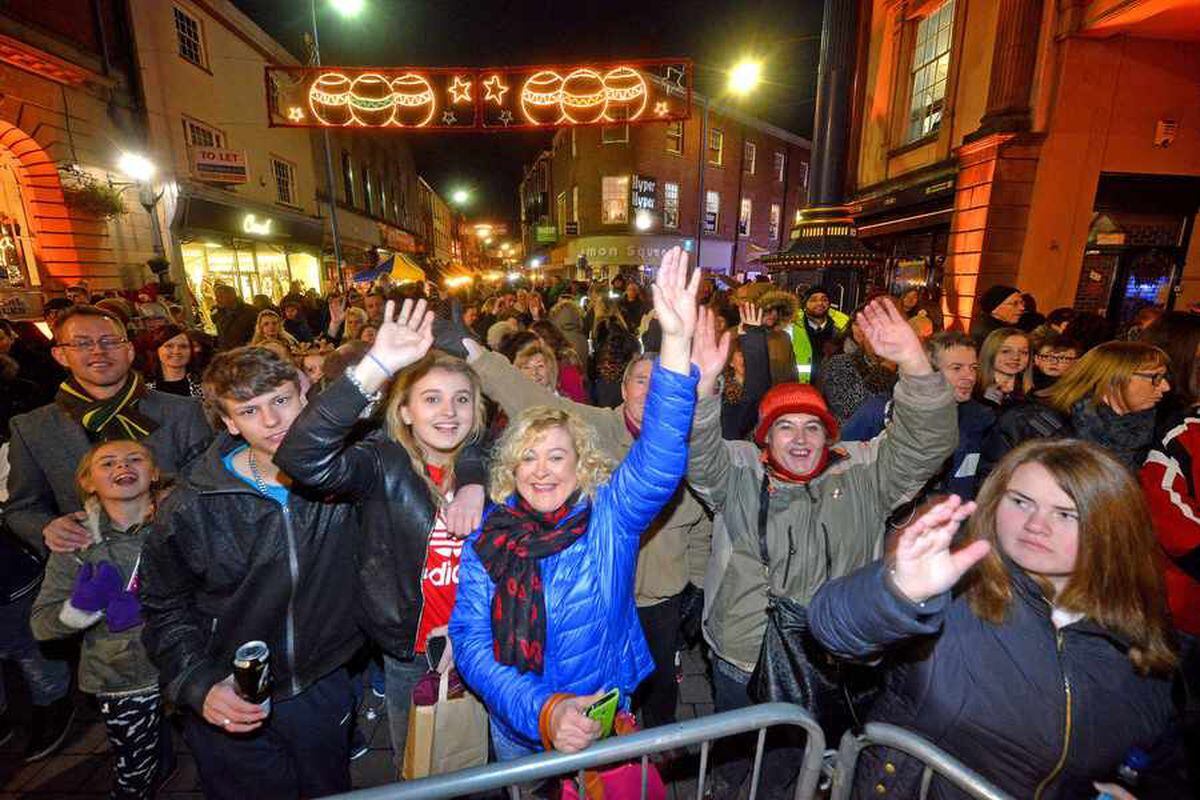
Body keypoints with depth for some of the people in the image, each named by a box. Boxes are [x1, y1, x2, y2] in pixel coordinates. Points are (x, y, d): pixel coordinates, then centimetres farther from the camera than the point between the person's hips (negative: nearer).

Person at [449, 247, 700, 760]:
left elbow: (659, 456, -35)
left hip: (604, 725, -1)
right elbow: (471, 642, -15)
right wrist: (545, 711, -29)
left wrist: (677, 341, -46)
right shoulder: (486, 540, -14)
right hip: (516, 733, 2)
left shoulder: (610, 516, -19)